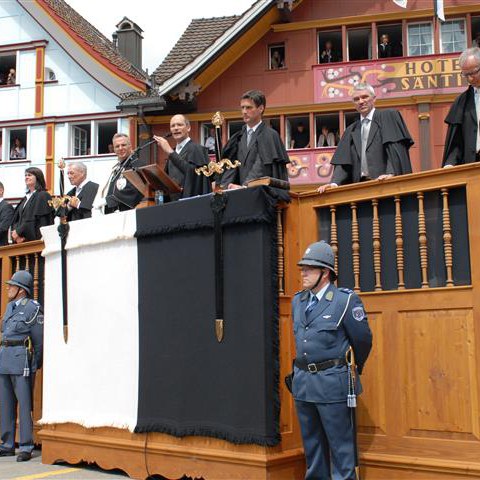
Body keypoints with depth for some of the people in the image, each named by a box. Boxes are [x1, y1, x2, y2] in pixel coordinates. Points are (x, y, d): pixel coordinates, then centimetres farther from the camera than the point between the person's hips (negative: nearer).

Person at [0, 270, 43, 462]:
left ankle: (26, 448, -2)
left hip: (22, 360, -8)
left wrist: (35, 366, -4)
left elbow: (39, 339, -5)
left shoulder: (33, 308, -7)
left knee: (25, 403, -5)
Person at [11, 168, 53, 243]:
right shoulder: (26, 198, 19)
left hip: (36, 239, -7)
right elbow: (16, 219, 15)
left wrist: (18, 232, -11)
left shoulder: (43, 196, -3)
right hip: (22, 240, 7)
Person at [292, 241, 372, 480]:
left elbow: (363, 340, -2)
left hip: (332, 382, -6)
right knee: (311, 443, 17)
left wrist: (352, 371, 11)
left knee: (340, 444, 2)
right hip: (302, 381, 6)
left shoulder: (346, 301, -11)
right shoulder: (298, 301, 8)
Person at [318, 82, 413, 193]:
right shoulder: (351, 131, 21)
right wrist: (334, 183, -7)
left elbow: (396, 147, -6)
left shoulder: (388, 117, 8)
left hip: (384, 182, -4)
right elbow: (343, 161, 11)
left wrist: (391, 173, -21)